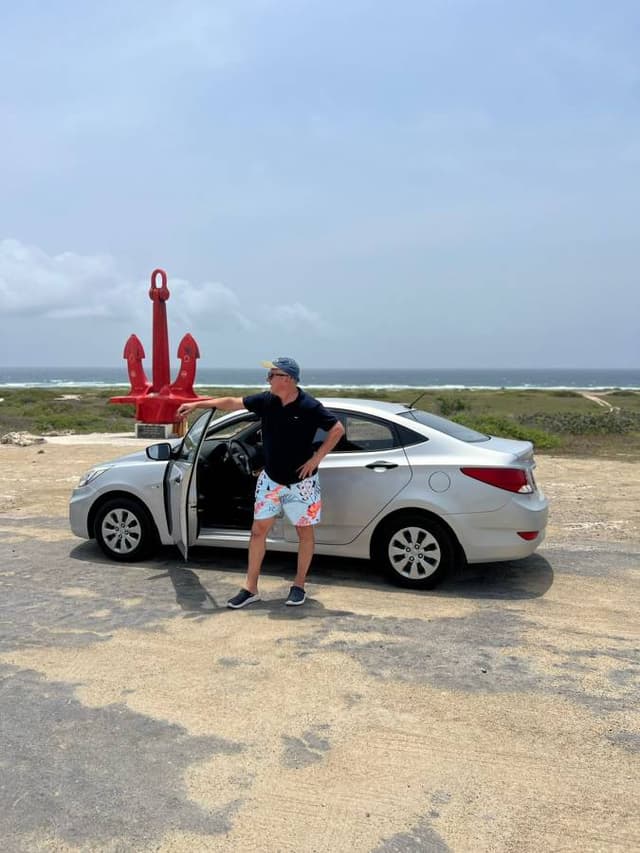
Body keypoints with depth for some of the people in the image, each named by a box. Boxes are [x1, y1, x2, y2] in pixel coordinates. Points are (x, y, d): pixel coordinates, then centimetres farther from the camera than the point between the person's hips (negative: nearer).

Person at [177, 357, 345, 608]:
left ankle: (299, 585, 25)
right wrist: (196, 404, 3)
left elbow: (337, 429, -13)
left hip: (301, 481, -4)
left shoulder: (309, 407, -19)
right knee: (258, 530, 5)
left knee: (304, 531, 8)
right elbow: (232, 402, 2)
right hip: (271, 479, 4)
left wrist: (316, 458, -15)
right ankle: (250, 588, 15)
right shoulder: (266, 400, -6)